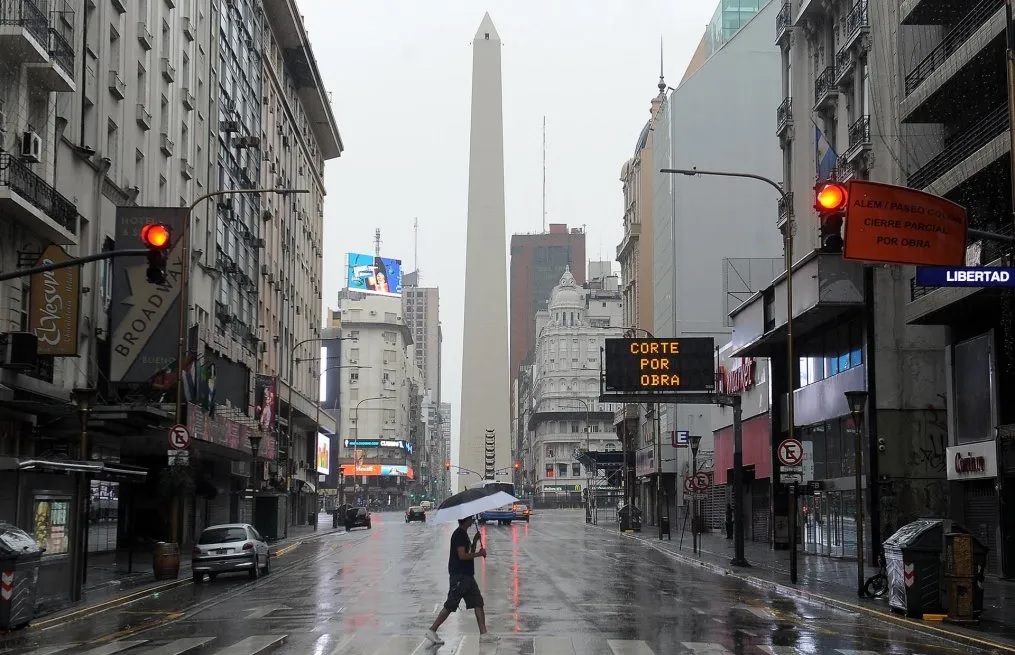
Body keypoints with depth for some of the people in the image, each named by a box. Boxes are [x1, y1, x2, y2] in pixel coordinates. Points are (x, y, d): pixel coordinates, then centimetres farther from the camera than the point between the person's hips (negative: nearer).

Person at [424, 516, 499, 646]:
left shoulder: (463, 534, 17)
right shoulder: (459, 534, -14)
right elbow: (462, 555, -21)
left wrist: (475, 541, 11)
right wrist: (479, 554, -12)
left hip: (467, 575, 10)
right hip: (459, 576, -10)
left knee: (478, 603, 6)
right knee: (450, 605, -7)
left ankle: (484, 634, 5)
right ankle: (432, 631, 1)